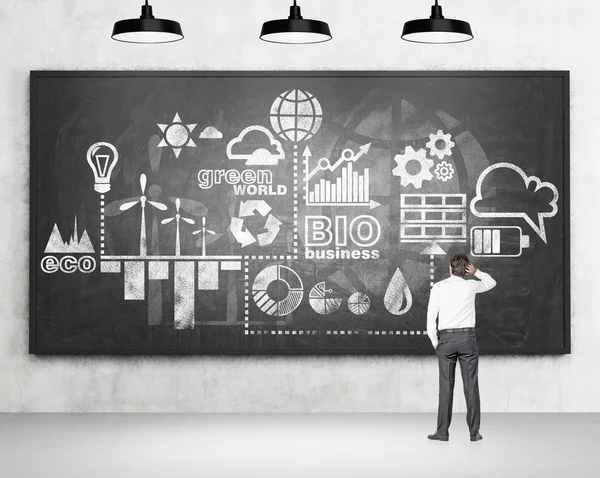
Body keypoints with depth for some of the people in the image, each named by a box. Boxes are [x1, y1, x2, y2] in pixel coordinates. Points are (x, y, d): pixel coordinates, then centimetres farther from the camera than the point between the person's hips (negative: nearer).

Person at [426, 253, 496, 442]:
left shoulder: (438, 287, 1)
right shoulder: (470, 286, 3)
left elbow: (431, 319, -1)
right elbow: (491, 283, 25)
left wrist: (435, 343, 10)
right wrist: (476, 272, 9)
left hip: (446, 338, 0)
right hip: (468, 338, 0)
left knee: (446, 386, 2)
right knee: (471, 386, 2)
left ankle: (443, 431, 2)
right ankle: (474, 432, 3)